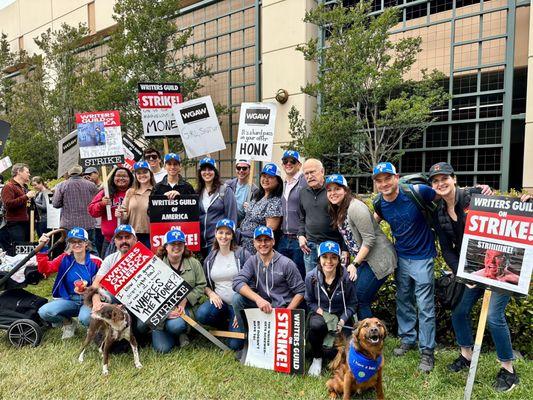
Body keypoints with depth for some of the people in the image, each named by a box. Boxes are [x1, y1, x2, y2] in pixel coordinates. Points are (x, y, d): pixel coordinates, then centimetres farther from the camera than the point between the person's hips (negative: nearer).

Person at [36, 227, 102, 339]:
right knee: (44, 312, -22)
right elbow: (45, 269, -12)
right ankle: (68, 323, 9)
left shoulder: (95, 261, -9)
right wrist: (42, 249, -19)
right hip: (69, 300, 4)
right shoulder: (65, 259, 0)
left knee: (85, 318, -35)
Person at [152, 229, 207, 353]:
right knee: (162, 348, -12)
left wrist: (185, 300, -11)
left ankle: (182, 333, 7)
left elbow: (201, 286, 4)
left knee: (175, 325, -32)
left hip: (184, 307, 0)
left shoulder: (194, 263, 5)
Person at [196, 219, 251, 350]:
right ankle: (227, 325, 4)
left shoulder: (242, 254, -6)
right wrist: (210, 293, -7)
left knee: (235, 345, -12)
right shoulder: (210, 259, 8)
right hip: (219, 302, 3)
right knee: (201, 314, -28)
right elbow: (205, 284, 16)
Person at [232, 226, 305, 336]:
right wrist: (258, 299, -30)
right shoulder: (252, 261, 1)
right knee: (237, 298, -20)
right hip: (261, 306, 4)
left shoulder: (287, 264, -9)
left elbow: (300, 291, -6)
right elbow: (237, 282, -15)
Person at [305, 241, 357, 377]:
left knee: (329, 351, -22)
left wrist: (342, 321, -18)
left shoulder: (346, 278, -15)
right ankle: (317, 358, -6)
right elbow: (309, 301, 3)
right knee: (316, 325, -37)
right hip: (320, 314, 1)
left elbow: (352, 304, -4)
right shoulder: (311, 277, -10)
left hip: (340, 316, -1)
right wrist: (318, 310, -18)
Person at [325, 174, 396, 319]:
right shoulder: (338, 211, 9)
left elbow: (369, 239, -21)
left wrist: (355, 264, -20)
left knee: (359, 300, -6)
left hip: (378, 259, -9)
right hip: (362, 259, 9)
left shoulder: (355, 208, -19)